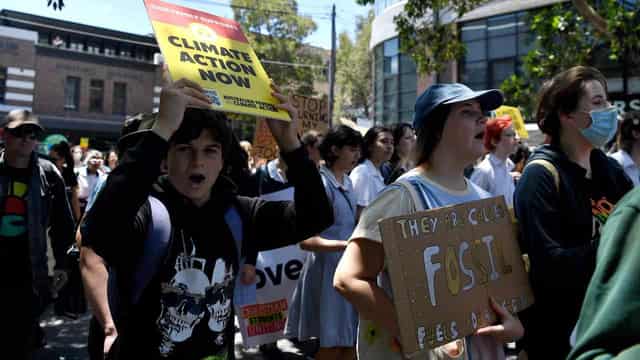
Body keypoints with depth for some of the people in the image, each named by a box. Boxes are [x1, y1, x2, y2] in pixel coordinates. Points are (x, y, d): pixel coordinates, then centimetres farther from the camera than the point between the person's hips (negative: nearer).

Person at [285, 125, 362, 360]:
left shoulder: (347, 182, 10)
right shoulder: (320, 183, -16)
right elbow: (306, 240, -23)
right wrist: (347, 245, -32)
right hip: (328, 268, -8)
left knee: (351, 341, 15)